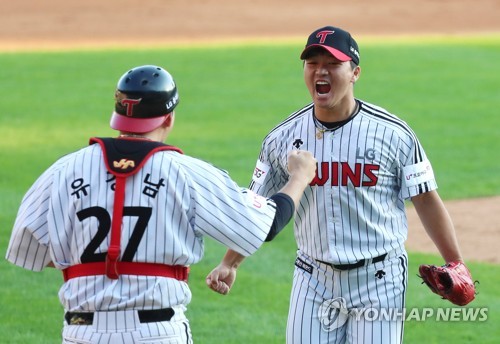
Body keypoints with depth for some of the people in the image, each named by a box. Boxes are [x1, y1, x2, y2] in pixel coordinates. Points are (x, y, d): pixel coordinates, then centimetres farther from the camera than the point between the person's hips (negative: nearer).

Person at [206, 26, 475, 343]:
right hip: (313, 279, 3)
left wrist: (456, 267, -7)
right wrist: (229, 263, -1)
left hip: (378, 280, -3)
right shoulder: (283, 138, 1)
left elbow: (426, 201, -3)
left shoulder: (393, 134, -7)